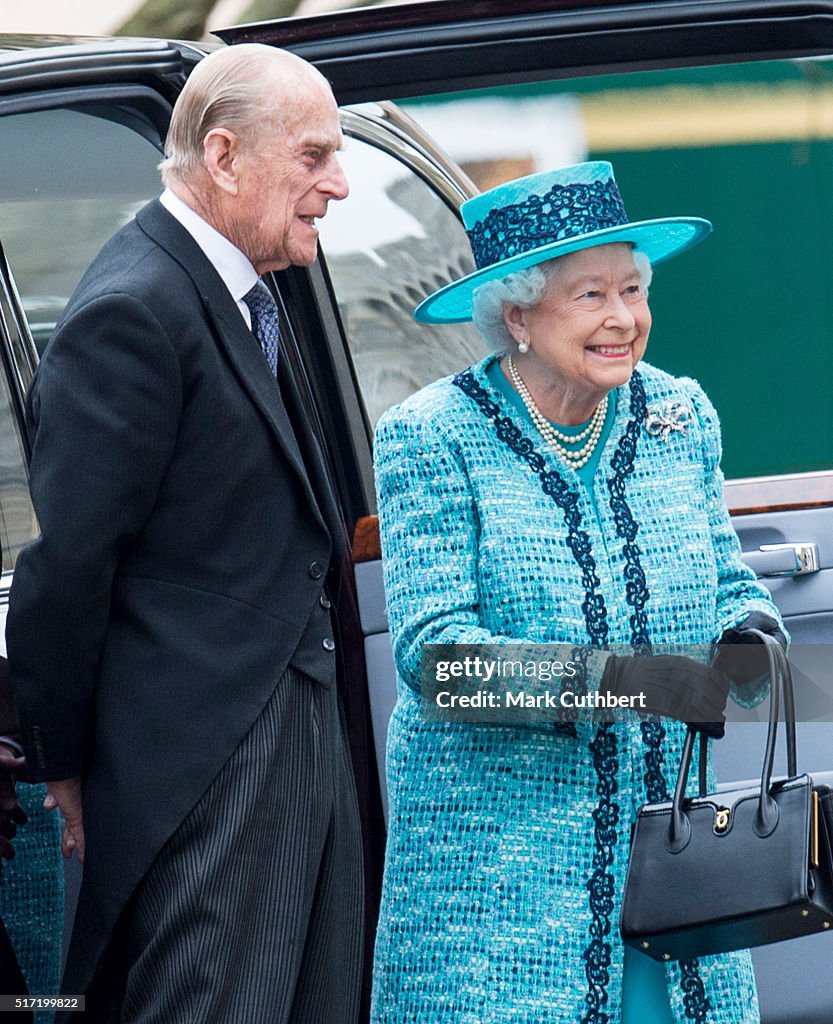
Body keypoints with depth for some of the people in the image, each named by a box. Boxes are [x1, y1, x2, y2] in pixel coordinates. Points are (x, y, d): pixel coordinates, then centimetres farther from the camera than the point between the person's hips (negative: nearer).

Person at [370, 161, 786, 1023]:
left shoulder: (680, 417, 8)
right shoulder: (431, 437, -7)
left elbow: (727, 582, 15)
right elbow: (431, 650, -14)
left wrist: (749, 634, -11)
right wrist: (623, 677, -27)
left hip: (668, 836, 4)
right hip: (493, 849, -4)